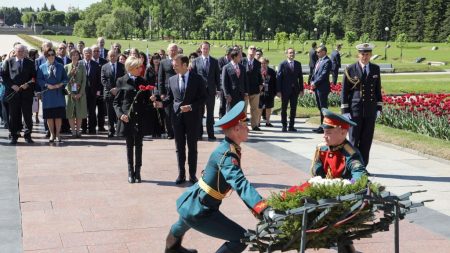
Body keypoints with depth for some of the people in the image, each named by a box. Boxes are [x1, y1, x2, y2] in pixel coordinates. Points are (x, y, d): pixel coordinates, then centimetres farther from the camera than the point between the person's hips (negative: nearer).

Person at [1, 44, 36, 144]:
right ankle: (14, 136, 10)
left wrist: (27, 84, -9)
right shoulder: (8, 62, 6)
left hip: (27, 92, 1)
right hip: (13, 92, -1)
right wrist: (12, 85, -9)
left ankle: (28, 136, 10)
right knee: (14, 116, 3)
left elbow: (34, 77, 8)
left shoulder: (29, 63, 9)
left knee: (28, 116, 2)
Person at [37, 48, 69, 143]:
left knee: (59, 115, -1)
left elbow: (65, 78, 6)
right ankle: (52, 134, 13)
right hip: (47, 94, 0)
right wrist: (47, 85, -13)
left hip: (59, 94, 0)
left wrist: (61, 84, -12)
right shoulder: (42, 67, 6)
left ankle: (57, 134, 8)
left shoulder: (60, 66, 8)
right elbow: (39, 80, 2)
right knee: (49, 115, 3)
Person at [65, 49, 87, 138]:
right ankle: (73, 131, 3)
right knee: (70, 112, -2)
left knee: (80, 112, 1)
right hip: (70, 92, 0)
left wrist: (80, 93, -9)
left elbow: (84, 81, 0)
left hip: (80, 93, 0)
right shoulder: (67, 67, 5)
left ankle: (78, 130, 8)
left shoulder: (82, 67, 6)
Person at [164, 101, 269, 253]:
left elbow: (237, 182, 9)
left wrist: (258, 207, 5)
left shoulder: (227, 148, 3)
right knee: (242, 239, -11)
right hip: (198, 212, -10)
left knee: (186, 223, 41)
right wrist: (263, 210, -53)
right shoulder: (227, 155, -26)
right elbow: (240, 184, -41)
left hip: (189, 203, 10)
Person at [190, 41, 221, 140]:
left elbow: (217, 76, 6)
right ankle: (199, 133, 13)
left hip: (211, 90, 1)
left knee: (210, 113, 5)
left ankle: (210, 134, 9)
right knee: (199, 113, 6)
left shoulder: (214, 61, 7)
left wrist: (218, 89, 0)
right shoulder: (196, 61, 3)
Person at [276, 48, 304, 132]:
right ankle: (284, 126, 11)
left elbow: (300, 77, 10)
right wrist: (278, 90, -10)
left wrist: (301, 89, 5)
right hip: (285, 90, -3)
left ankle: (291, 126, 12)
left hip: (295, 90, 3)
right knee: (284, 108, 4)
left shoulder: (298, 64, 8)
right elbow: (278, 77, -4)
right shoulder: (282, 64, -3)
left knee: (293, 108, 5)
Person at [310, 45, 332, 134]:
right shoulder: (318, 61, 17)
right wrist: (312, 82, 3)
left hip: (323, 88, -9)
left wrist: (315, 83, -16)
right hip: (317, 87, 9)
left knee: (323, 107, -4)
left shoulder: (327, 61, -11)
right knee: (320, 107, 12)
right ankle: (322, 126, 19)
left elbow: (324, 75, -18)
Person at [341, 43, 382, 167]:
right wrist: (345, 110, -7)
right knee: (354, 140, 1)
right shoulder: (350, 70, -3)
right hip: (355, 110, -3)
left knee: (367, 140, 6)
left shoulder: (376, 69, 9)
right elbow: (344, 91, -2)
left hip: (370, 109, 3)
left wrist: (379, 107, 8)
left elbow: (378, 89, 14)